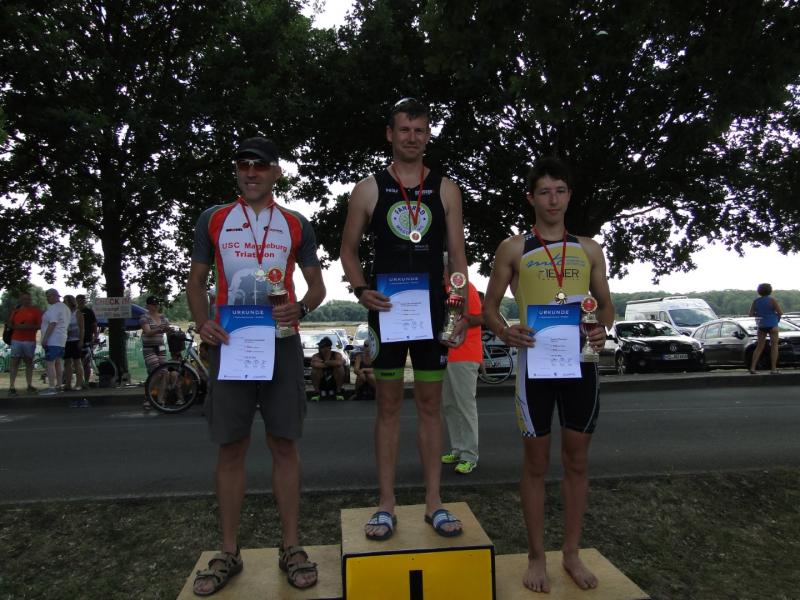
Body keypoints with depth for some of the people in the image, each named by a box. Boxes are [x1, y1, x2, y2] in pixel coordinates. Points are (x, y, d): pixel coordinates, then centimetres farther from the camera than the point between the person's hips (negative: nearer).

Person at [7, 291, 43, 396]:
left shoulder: (36, 310, 4)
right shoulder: (16, 311, 13)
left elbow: (40, 325, -3)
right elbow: (10, 324, 13)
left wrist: (30, 327, -18)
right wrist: (18, 327, -7)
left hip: (30, 341, -1)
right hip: (16, 340, 1)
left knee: (29, 362, 6)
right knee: (14, 363, -4)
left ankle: (30, 385, 13)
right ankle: (11, 387, -5)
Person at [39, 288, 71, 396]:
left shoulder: (54, 308, -13)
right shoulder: (65, 308, 18)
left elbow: (52, 324, -21)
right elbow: (67, 324, 21)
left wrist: (44, 338, -20)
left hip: (52, 340, -11)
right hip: (61, 340, 11)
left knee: (49, 363, -12)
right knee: (57, 363, 14)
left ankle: (51, 387, -16)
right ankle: (58, 385, 17)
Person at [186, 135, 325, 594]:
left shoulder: (296, 224, 8)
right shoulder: (213, 220, 9)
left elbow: (317, 284, 10)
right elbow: (196, 281, 11)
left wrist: (300, 308, -13)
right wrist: (203, 322, -9)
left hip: (281, 343, 0)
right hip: (230, 343, 1)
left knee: (284, 445, 3)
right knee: (231, 448, 4)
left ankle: (291, 548, 14)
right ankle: (229, 553, 16)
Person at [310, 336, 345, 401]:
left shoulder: (336, 355, -11)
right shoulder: (316, 356, -13)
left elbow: (339, 363, -35)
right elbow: (315, 364, -37)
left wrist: (325, 362, -23)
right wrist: (331, 364, -26)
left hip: (334, 382, 1)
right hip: (320, 383, 0)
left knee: (340, 368, -26)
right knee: (315, 370, -27)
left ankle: (338, 391, -11)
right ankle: (317, 392, -12)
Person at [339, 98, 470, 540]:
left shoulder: (445, 190, 7)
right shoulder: (369, 189, 4)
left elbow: (457, 254, 5)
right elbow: (348, 248, 8)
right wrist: (361, 290, -10)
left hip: (432, 311, 1)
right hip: (386, 309, -1)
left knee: (430, 404, 7)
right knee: (388, 405, 5)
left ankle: (434, 502, 16)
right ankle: (386, 505, 14)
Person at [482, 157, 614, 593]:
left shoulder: (589, 249, 9)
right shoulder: (514, 248, 2)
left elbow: (605, 304, 14)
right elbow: (489, 306, 4)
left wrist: (602, 331, -9)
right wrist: (506, 333, -17)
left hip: (580, 361, 3)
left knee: (577, 461, 10)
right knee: (536, 462, 5)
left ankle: (571, 553, 26)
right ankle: (536, 557, 19)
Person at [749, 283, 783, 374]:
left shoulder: (755, 301, 2)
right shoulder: (772, 300, -11)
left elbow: (751, 314, 1)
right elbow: (780, 312, -12)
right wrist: (777, 316, 7)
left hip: (761, 326, 4)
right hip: (772, 325, -4)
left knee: (759, 347, 9)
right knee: (774, 346, 4)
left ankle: (752, 367, 1)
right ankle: (773, 368, 2)